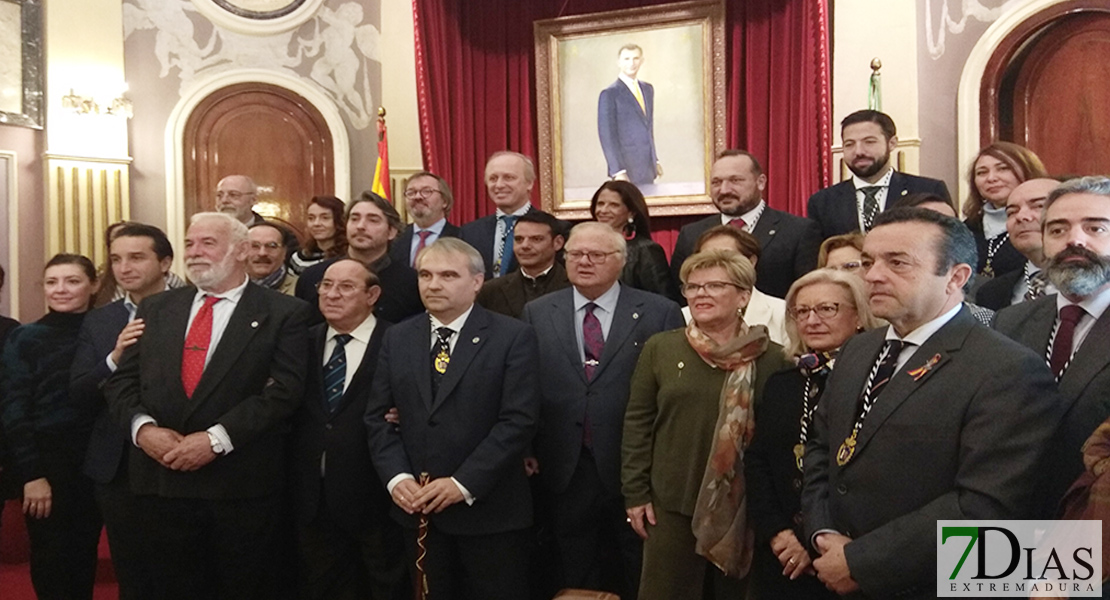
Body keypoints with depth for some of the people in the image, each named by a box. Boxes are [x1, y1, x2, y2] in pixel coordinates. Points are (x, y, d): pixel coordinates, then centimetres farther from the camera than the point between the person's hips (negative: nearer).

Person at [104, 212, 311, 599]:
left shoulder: (284, 313, -2)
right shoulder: (155, 309, 13)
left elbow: (284, 390, -11)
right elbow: (121, 381, 9)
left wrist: (216, 438, -18)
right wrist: (143, 427, -10)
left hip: (242, 484, -4)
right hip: (161, 479, 4)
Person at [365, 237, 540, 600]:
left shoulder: (513, 337, -7)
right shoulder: (397, 338, 8)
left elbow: (519, 420, -14)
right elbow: (377, 417, 7)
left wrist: (464, 484, -18)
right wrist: (396, 477, -8)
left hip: (489, 510, -4)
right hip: (418, 509, 4)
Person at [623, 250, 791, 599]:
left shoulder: (772, 358, -3)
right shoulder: (659, 348, -1)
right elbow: (638, 423, 1)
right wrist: (635, 492, -2)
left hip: (747, 508, 0)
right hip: (672, 504, 0)